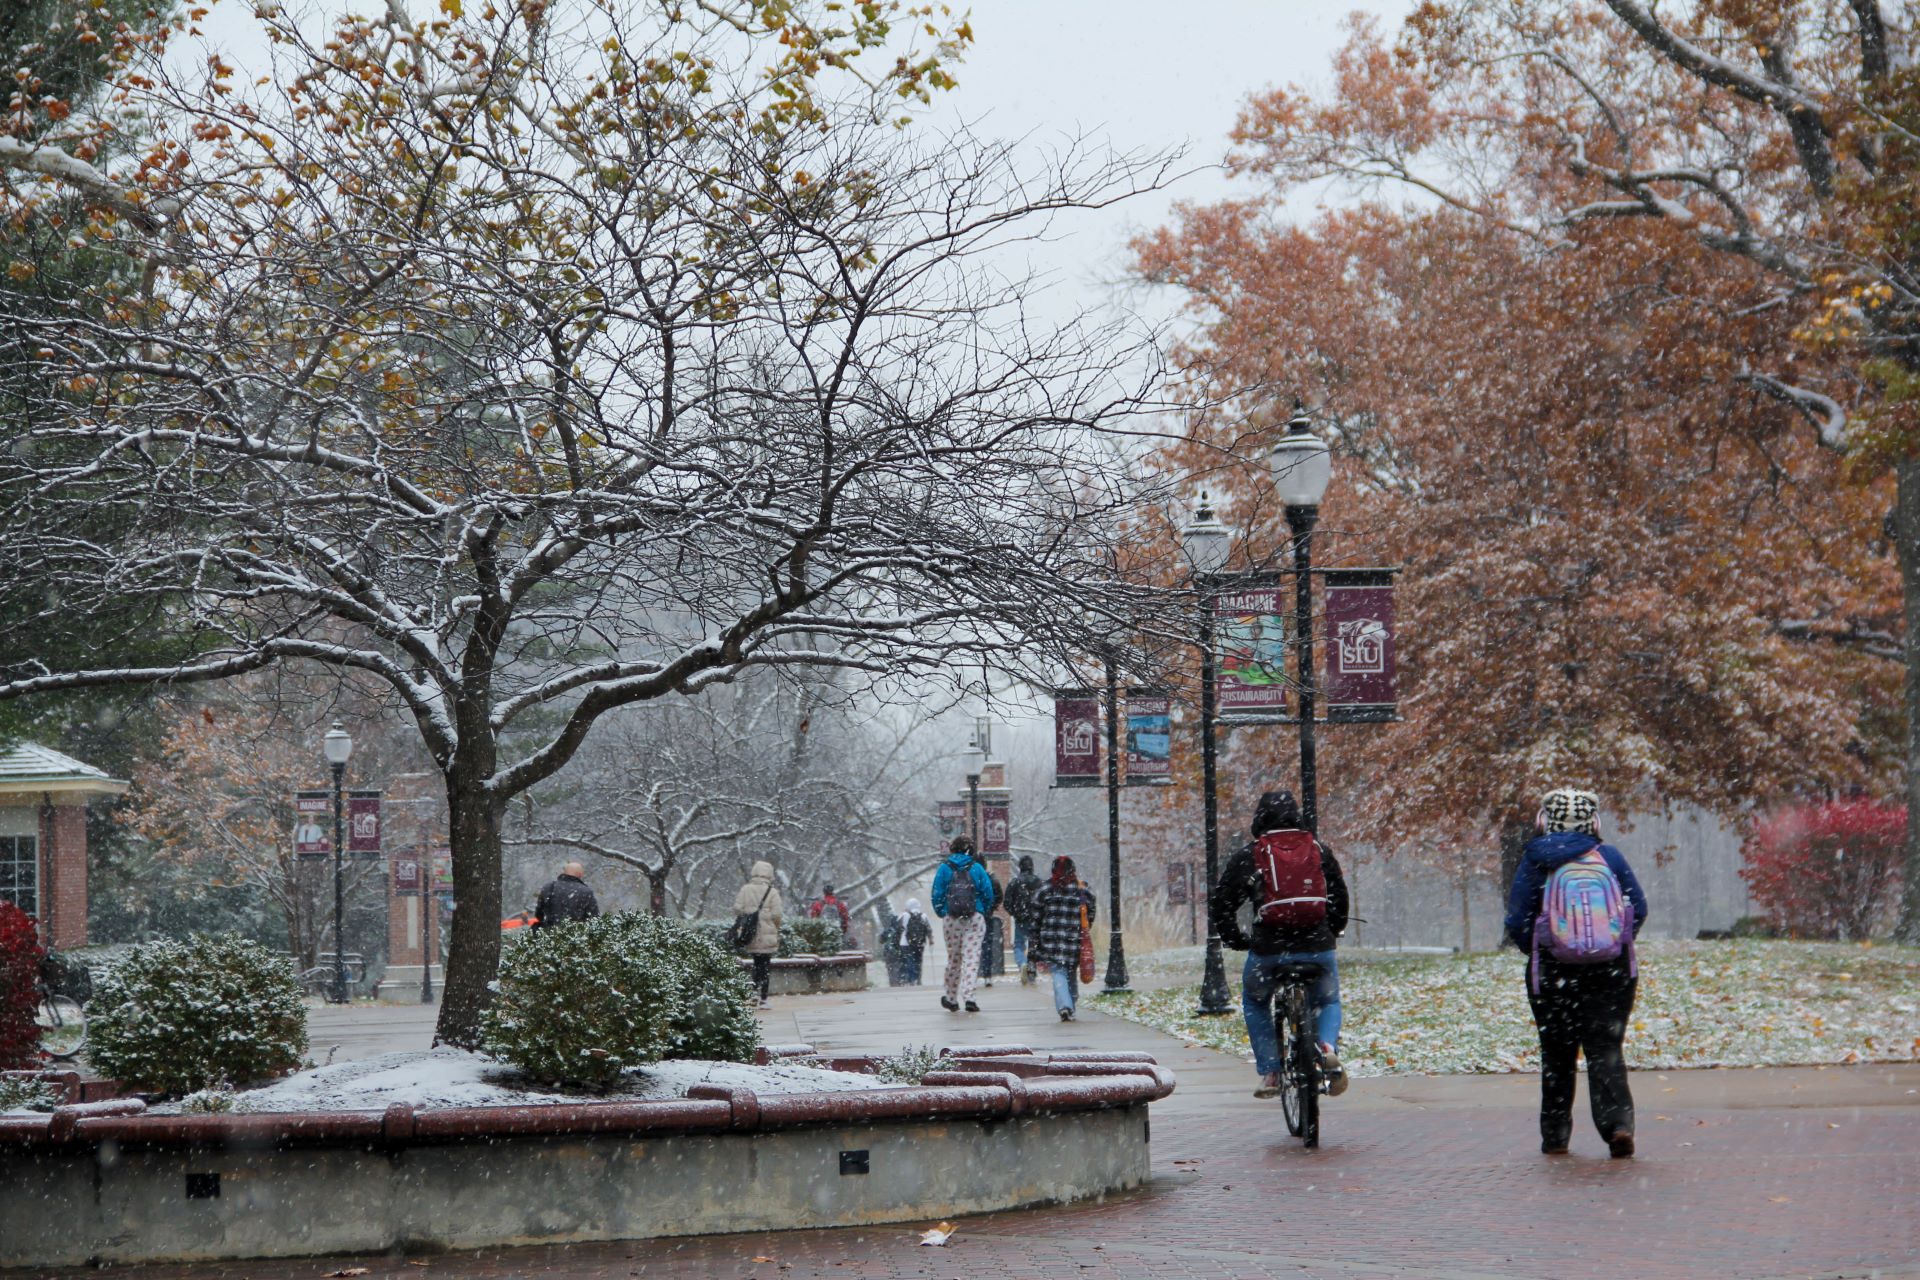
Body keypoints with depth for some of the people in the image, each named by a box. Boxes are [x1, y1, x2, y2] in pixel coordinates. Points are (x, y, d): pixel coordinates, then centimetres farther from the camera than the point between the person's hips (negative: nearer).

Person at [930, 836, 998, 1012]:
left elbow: (937, 895, 0)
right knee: (972, 957, -3)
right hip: (975, 918, -1)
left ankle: (952, 999, 21)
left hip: (952, 919, 1)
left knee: (953, 958, 12)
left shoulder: (944, 868, 1)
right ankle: (968, 997, -16)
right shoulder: (977, 868, 0)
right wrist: (984, 913, 15)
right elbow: (988, 893, 0)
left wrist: (942, 914, 13)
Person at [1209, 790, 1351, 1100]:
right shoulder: (1319, 849, 11)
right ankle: (1328, 1046, -8)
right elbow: (1340, 896, 16)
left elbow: (1220, 903, 4)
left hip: (1268, 950, -1)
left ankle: (1270, 1072, 14)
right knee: (1327, 1002, 25)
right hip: (1318, 947, 1)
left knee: (1255, 1002, 26)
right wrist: (1332, 932, 30)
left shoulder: (1249, 855, 4)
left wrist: (1236, 940, 17)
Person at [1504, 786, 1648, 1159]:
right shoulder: (1610, 857, 1)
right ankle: (1618, 1123, -18)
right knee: (1606, 1051, 1)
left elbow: (1517, 924, -3)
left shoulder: (1533, 864, -2)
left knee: (1557, 1056, 11)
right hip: (1611, 972, 1)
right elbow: (1639, 908, 4)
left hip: (1553, 973, -1)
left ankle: (1555, 1135, 14)